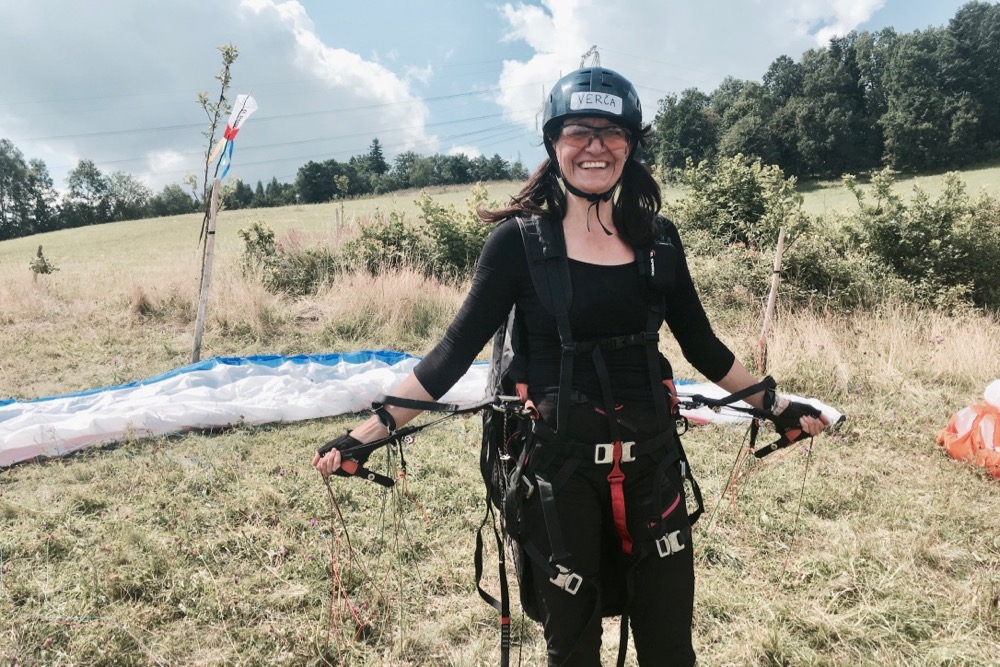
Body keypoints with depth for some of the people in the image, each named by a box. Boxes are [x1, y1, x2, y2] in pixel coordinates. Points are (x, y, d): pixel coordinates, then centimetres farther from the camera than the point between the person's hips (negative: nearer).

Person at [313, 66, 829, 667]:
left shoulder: (658, 237, 2)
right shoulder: (520, 239, -8)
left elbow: (701, 344, 12)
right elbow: (457, 351, -9)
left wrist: (776, 405, 17)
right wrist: (370, 432, -15)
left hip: (653, 463, 3)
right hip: (560, 470, -3)